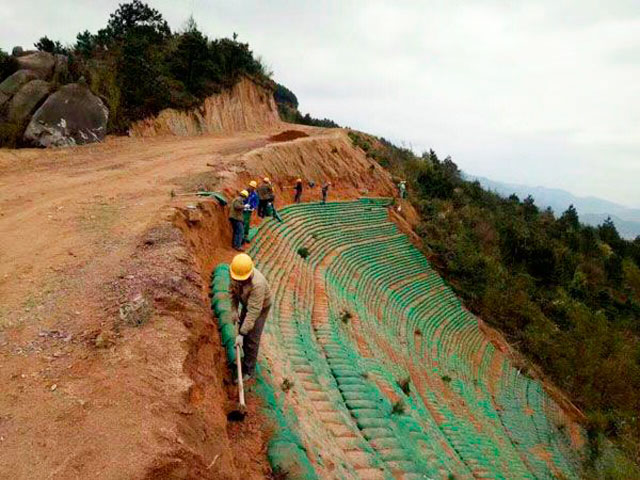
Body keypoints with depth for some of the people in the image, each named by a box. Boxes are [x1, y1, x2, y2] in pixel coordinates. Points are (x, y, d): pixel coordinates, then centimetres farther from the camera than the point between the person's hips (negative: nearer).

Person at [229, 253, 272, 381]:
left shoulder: (257, 284, -45)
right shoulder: (235, 272, -25)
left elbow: (253, 312, -41)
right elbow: (233, 289, -4)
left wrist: (242, 334, -38)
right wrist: (234, 310, -8)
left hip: (261, 307, -6)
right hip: (247, 303, 6)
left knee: (252, 338, -4)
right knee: (242, 330, 16)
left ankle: (249, 370, 14)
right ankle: (248, 357, 40)